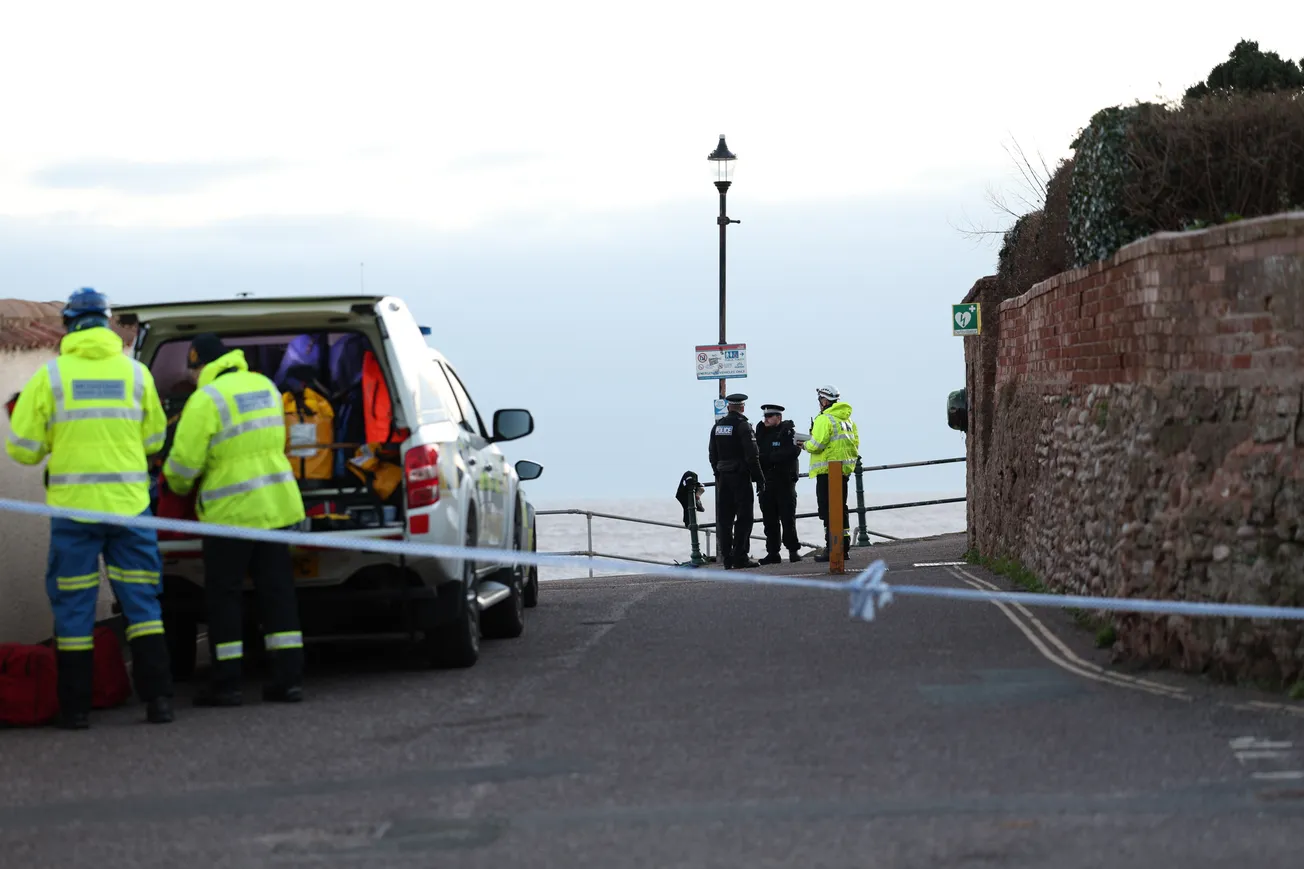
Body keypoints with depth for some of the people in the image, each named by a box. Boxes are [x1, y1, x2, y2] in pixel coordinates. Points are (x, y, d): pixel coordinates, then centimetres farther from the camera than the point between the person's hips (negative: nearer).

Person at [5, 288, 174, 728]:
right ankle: (158, 697, 3)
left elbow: (21, 447, -2)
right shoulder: (136, 373, 3)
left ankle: (75, 706, 6)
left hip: (73, 507, -1)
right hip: (129, 504, 2)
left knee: (74, 606, 5)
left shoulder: (50, 376, -4)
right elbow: (153, 439, 11)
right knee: (141, 601, 8)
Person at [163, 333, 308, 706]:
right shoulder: (265, 387, 10)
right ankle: (289, 677, 5)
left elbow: (185, 461, -12)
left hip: (230, 513, -7)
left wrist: (178, 485, 8)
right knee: (276, 590, 8)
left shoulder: (206, 400, -14)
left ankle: (227, 682, 2)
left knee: (223, 595, 2)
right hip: (276, 506, 7)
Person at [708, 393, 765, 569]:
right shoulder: (742, 425, -11)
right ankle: (740, 557, -7)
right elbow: (752, 455, -14)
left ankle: (727, 558, 8)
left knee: (724, 518, 7)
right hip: (740, 476, -6)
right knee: (744, 517, -3)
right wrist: (759, 478, -9)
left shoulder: (717, 426, 10)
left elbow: (713, 455, 14)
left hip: (723, 477, 6)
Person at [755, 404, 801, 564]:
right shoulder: (761, 432, 15)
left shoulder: (788, 432, -3)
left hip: (784, 481, -5)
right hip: (766, 483, 5)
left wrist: (769, 457, -18)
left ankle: (793, 550, 0)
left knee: (788, 517, -5)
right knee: (769, 519, 5)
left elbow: (792, 452, -17)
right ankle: (772, 552, 8)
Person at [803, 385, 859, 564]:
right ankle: (844, 547, 16)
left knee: (827, 510, -6)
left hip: (827, 470, -8)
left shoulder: (824, 419, -12)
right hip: (845, 470, 8)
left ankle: (832, 548, -10)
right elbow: (855, 445, 17)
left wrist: (806, 445, 0)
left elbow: (817, 444, -19)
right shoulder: (848, 420, 15)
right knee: (841, 509, 14)